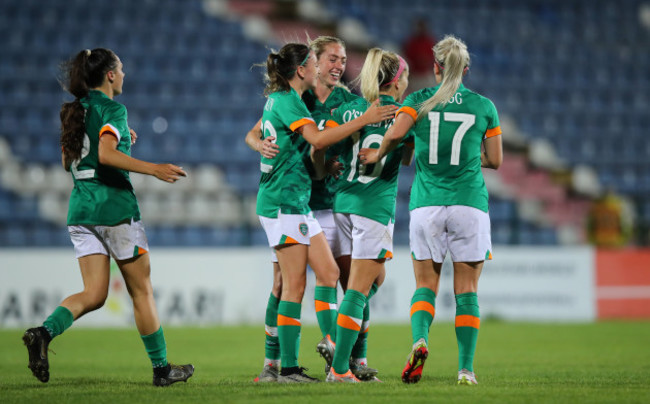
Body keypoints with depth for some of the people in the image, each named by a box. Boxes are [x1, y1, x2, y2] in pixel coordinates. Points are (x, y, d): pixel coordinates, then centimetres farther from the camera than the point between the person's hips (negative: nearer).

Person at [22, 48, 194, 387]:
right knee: (141, 290, 5)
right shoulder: (112, 109, -10)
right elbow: (106, 155, -25)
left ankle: (44, 332, -24)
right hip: (114, 206, -7)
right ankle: (161, 368, 12)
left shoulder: (74, 111, 14)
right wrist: (153, 169, -23)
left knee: (94, 294, 3)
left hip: (80, 208, 7)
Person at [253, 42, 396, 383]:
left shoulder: (277, 99, 15)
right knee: (295, 285, -9)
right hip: (284, 202, -10)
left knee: (329, 274, 4)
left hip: (297, 201, 10)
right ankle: (288, 368, -8)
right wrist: (363, 120, -26)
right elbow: (317, 139, -27)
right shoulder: (287, 101, -14)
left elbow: (255, 134, 31)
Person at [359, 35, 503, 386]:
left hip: (426, 205, 0)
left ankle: (419, 341, -18)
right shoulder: (484, 106, 4)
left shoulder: (419, 101, 2)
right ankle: (465, 368, 1)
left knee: (425, 285, 9)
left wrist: (377, 155, 3)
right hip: (469, 204, 0)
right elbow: (495, 160, 8)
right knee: (466, 290, 6)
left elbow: (395, 134, -16)